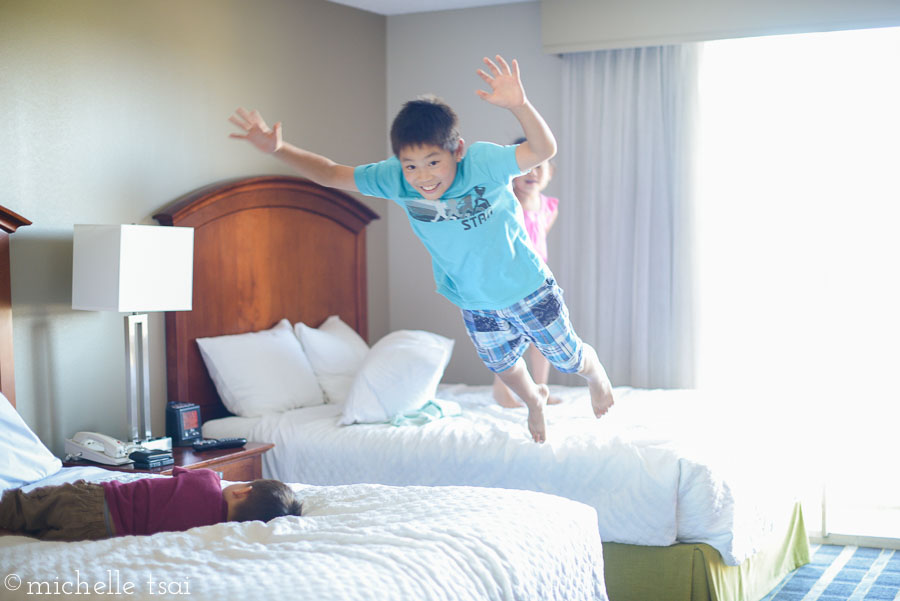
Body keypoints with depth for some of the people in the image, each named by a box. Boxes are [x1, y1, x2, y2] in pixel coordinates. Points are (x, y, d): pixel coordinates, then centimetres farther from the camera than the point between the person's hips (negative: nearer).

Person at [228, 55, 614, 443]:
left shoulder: (482, 162, -34)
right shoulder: (396, 178, -24)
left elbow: (543, 150, -49)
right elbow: (330, 174, -15)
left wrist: (519, 104, -67)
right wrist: (278, 149, -30)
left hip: (528, 287, -3)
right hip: (475, 302, 4)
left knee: (568, 358, 18)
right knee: (503, 364, 27)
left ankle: (595, 372, 56)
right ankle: (533, 400, 62)